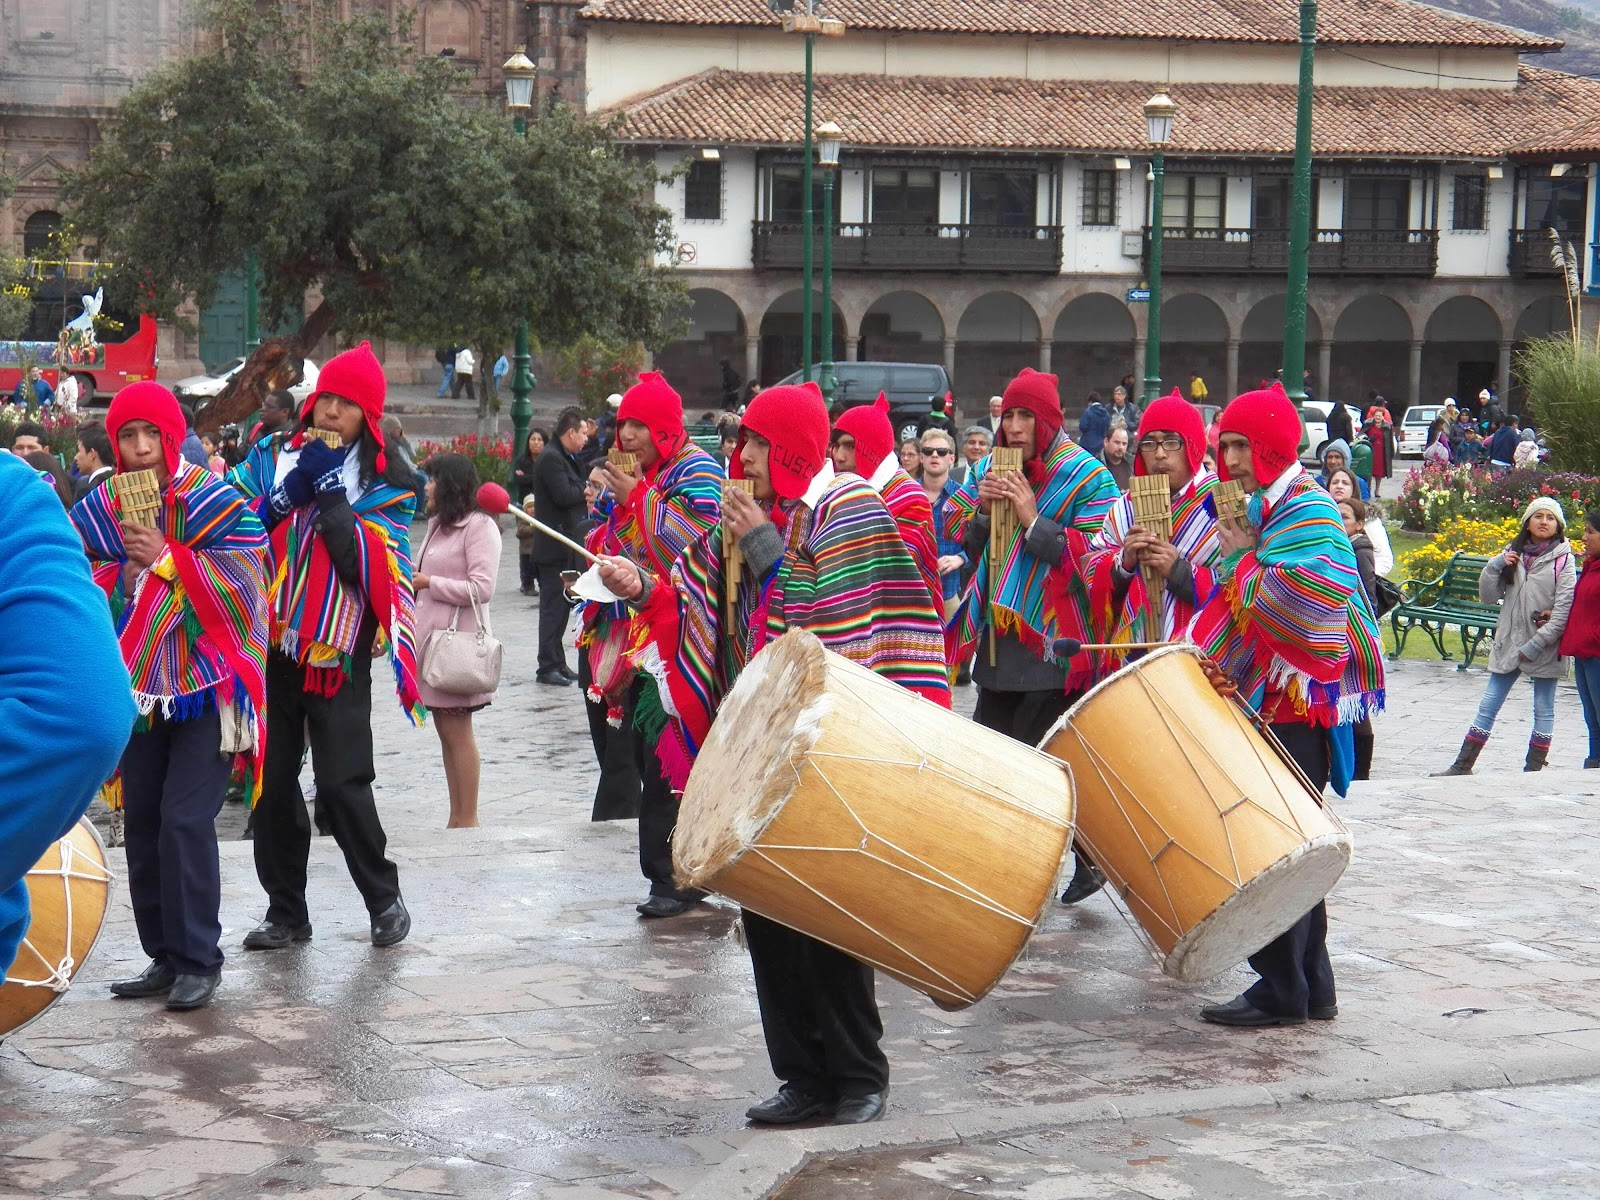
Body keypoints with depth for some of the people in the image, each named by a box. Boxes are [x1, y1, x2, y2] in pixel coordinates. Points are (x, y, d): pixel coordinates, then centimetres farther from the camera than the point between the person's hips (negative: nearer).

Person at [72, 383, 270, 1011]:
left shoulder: (217, 503, -7)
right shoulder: (98, 511, 6)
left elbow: (240, 584, -15)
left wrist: (167, 557, -19)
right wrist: (123, 574, -13)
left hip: (205, 683, -5)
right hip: (139, 687, 5)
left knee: (186, 819, -12)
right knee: (142, 822, 6)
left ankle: (199, 960, -3)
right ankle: (165, 956, 17)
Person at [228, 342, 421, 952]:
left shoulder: (386, 485, 2)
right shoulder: (272, 459, 9)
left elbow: (368, 566, -12)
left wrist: (330, 491, -14)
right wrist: (288, 494, -11)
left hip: (336, 654, -3)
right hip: (268, 646, 3)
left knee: (342, 784, -8)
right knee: (271, 782, 5)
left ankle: (384, 898, 11)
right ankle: (286, 912, 16)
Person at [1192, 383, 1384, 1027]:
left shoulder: (1309, 514, -12)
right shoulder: (1264, 510, 17)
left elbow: (1302, 604, -26)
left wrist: (1240, 558, -15)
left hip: (1293, 710, -10)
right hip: (1264, 705, 10)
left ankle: (1281, 992, -3)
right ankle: (1310, 988, 20)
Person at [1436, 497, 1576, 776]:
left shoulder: (1563, 560, -6)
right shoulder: (1513, 554, 8)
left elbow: (1564, 609, -12)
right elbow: (1488, 596, 7)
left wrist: (1536, 644, -16)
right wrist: (1495, 565, -9)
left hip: (1546, 647, -4)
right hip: (1509, 642, 4)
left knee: (1544, 710, 5)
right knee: (1487, 706, 6)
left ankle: (1533, 771, 11)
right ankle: (1462, 766, 9)